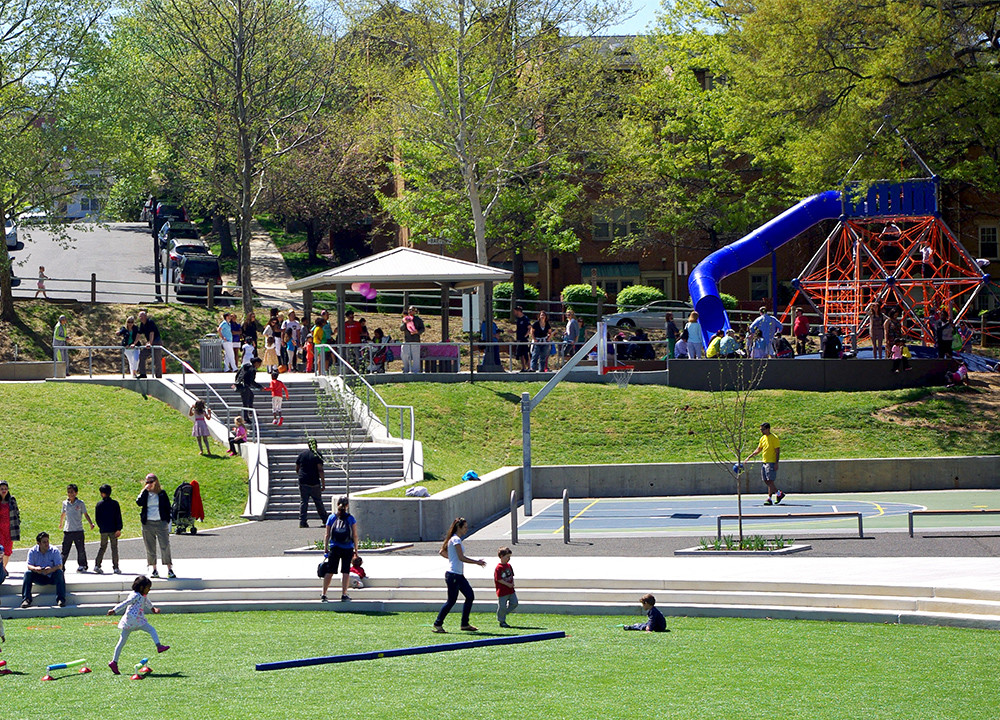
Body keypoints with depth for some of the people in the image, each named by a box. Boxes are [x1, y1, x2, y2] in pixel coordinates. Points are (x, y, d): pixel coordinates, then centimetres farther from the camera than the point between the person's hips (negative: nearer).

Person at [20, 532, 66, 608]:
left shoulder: (54, 551, -8)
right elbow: (29, 566, -12)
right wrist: (35, 569, -36)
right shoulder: (32, 551, -4)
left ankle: (61, 600, -34)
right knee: (27, 573, -24)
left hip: (51, 577, -1)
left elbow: (59, 566, -16)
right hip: (39, 578, 1)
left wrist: (51, 569, -38)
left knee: (59, 572, -31)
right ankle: (26, 600, -27)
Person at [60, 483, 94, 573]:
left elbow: (85, 514, 4)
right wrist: (61, 523, 33)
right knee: (65, 550, -2)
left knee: (81, 550, 2)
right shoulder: (65, 503, 6)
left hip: (78, 530, -2)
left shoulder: (80, 503, -1)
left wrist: (91, 523, -8)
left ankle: (82, 566, 14)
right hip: (67, 530, 2)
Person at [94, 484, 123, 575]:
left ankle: (97, 565, 3)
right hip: (113, 530, -1)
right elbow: (118, 517, -5)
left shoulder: (99, 504, 0)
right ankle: (116, 568, 0)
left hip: (103, 530, 1)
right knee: (114, 548, 3)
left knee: (103, 547, 13)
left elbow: (97, 518, 4)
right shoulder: (115, 503, -3)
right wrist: (119, 529, -4)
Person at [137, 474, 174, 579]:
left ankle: (169, 569, -7)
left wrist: (168, 522, 1)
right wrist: (145, 490, -10)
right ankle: (154, 570, 11)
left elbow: (168, 508, 8)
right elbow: (139, 502, -10)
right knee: (150, 548, 3)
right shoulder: (145, 494, 9)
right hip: (148, 524, 2)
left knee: (165, 546, -8)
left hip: (161, 523, -2)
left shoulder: (162, 493, 6)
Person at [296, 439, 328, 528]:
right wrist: (323, 484, -10)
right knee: (318, 502, 9)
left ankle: (302, 521, -2)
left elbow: (297, 469, 9)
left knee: (303, 502, 6)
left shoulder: (302, 454, 4)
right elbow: (320, 470, -13)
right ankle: (325, 520, 18)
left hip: (303, 483, 2)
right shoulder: (317, 455, -7)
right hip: (314, 483, -2)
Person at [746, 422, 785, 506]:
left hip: (771, 463, -8)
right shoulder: (763, 438, 13)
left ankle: (769, 499, -6)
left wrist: (776, 463, -18)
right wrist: (750, 456, 12)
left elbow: (778, 451, -11)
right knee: (766, 481, 6)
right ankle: (779, 493, 18)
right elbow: (758, 450, 21)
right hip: (764, 462, 8)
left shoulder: (774, 438, -9)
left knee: (770, 481, -9)